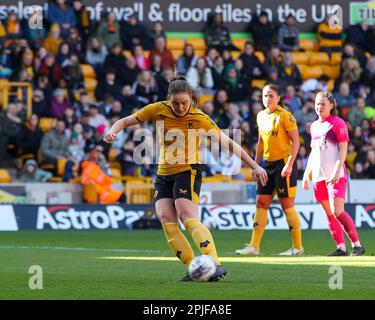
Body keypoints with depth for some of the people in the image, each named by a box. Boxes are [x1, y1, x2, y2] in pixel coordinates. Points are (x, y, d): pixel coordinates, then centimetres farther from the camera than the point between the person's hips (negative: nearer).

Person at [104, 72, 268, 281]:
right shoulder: (158, 110, -2)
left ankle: (216, 266, -32)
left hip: (187, 171, -5)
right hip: (164, 174, 5)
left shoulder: (200, 119, -11)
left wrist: (255, 166, -7)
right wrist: (113, 132, -18)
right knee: (166, 219, -12)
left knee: (188, 218, -24)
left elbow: (228, 142, -6)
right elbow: (126, 121, 5)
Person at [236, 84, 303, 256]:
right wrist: (256, 164, 20)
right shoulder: (261, 116, 12)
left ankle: (297, 247, 3)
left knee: (287, 205, -5)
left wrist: (289, 164, -21)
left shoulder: (285, 116, -11)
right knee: (261, 203, 4)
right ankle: (254, 246, 5)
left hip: (284, 163, -7)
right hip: (268, 164, 7)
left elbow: (296, 141, -13)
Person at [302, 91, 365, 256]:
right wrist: (307, 173, 18)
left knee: (337, 211, -16)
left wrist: (337, 171, -19)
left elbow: (343, 150, -9)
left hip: (336, 176, -7)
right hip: (319, 176, 7)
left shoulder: (338, 123, -4)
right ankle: (341, 247, 7)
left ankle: (357, 245, -9)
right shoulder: (314, 126, 16)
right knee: (329, 214, 4)